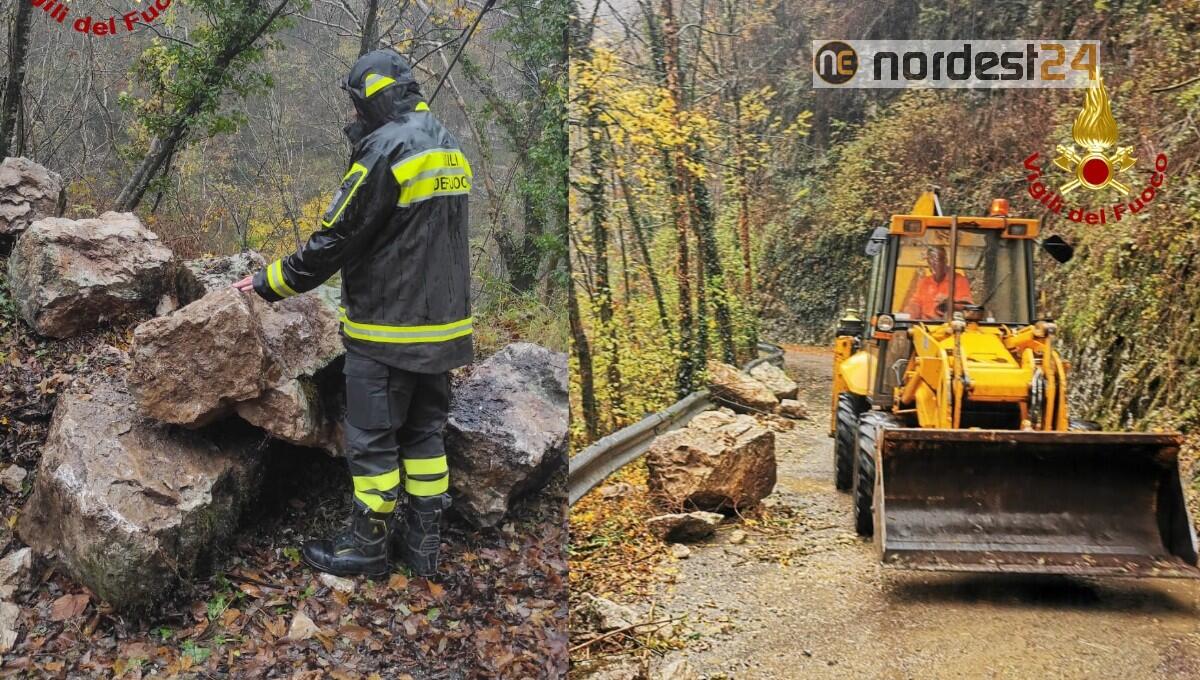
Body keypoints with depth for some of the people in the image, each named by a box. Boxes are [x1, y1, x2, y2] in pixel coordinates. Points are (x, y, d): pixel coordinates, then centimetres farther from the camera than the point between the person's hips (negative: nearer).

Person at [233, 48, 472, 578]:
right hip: (443, 324, 8)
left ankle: (368, 546, 15)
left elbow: (335, 237, -15)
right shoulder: (448, 147, 11)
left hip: (387, 332, -8)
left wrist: (272, 283, -4)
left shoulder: (386, 149, -16)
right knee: (424, 433, 15)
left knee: (372, 439, 4)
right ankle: (424, 542, 21)